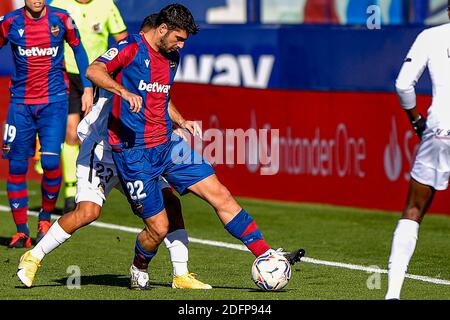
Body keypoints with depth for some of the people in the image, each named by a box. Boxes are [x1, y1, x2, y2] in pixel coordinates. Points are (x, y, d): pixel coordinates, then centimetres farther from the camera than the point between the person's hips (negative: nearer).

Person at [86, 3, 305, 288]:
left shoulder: (171, 58, 14)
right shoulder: (131, 49, -10)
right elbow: (94, 71, -24)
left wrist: (181, 122, 11)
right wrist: (124, 91, -39)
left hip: (167, 144, 7)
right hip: (134, 152, -7)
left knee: (220, 195, -3)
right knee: (158, 228, -5)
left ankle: (268, 257, -2)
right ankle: (138, 272, 26)